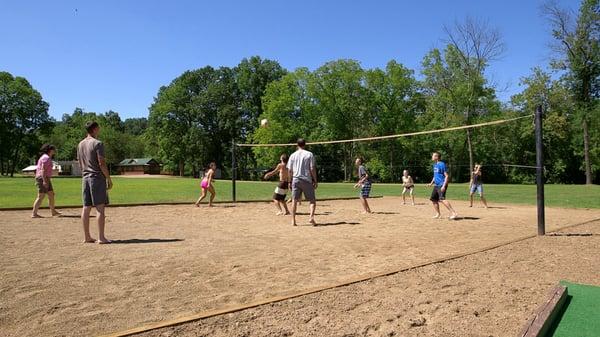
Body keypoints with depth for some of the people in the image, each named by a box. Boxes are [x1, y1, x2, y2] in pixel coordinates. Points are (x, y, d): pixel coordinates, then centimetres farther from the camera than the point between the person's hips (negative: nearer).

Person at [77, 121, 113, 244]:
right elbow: (101, 163, -15)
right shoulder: (97, 143, -10)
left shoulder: (80, 144, 14)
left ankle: (86, 237, 13)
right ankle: (101, 237, -6)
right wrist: (109, 179, -10)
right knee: (100, 207, -6)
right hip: (97, 177, -8)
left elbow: (80, 163, 17)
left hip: (85, 178, 8)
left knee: (86, 207, 8)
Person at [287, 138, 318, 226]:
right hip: (307, 180, -2)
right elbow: (312, 169, -6)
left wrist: (290, 181, 15)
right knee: (312, 200, 5)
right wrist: (315, 181, 0)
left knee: (294, 200, 8)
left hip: (296, 180, 3)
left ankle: (293, 220, 7)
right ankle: (311, 217, -14)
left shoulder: (293, 155, 7)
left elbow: (289, 170, 6)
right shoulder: (309, 154, -1)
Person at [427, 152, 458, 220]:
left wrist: (444, 186, -24)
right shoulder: (435, 165, 15)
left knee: (442, 199, -23)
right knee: (433, 199, 13)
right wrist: (431, 183, 19)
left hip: (441, 185, -10)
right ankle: (438, 214, 24)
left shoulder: (442, 164, -12)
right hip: (436, 185, 10)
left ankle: (453, 213, -24)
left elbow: (447, 176, -16)